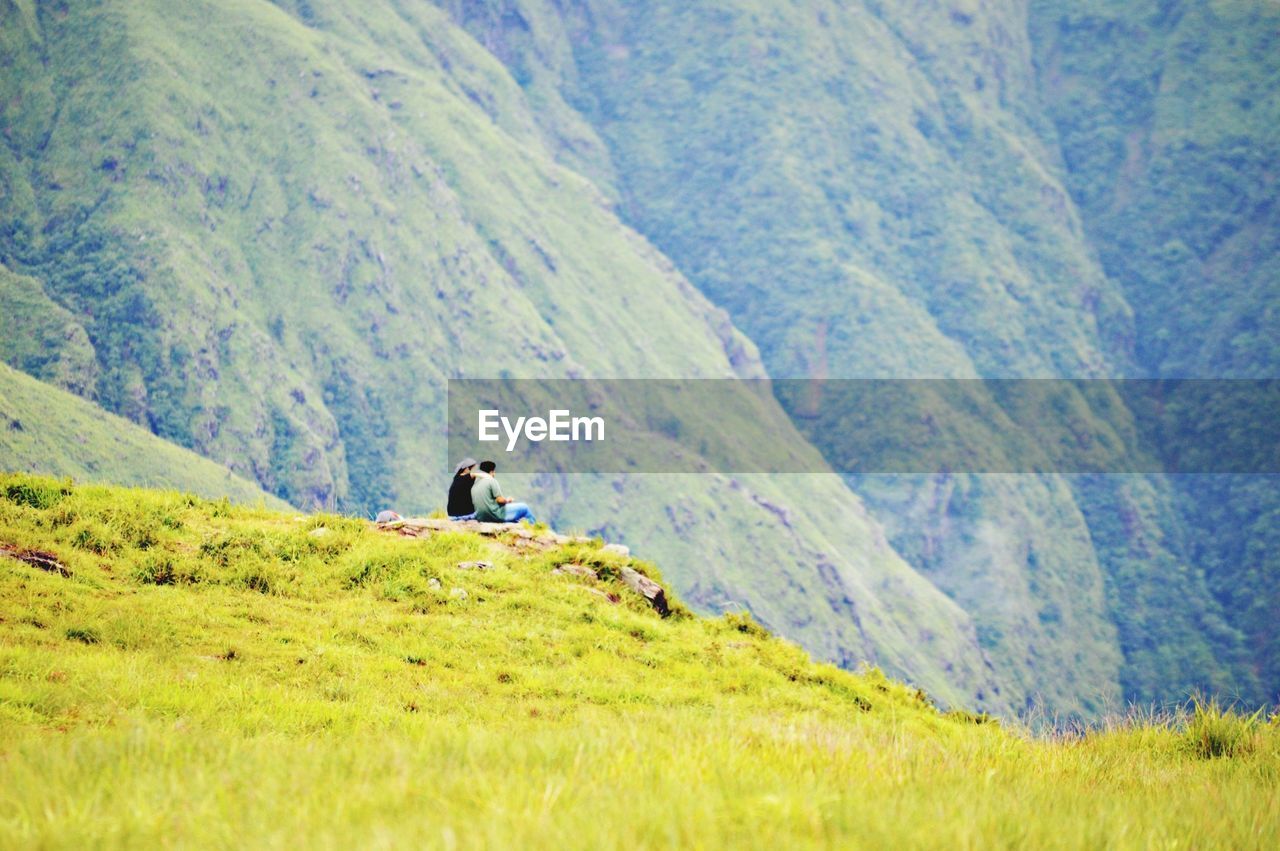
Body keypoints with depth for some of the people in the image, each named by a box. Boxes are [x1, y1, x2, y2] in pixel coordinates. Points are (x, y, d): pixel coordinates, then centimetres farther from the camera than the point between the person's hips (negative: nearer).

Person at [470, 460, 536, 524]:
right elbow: (500, 500, -14)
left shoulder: (474, 486, 12)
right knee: (524, 508, 8)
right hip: (496, 516, -8)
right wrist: (507, 500, 6)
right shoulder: (491, 480, -11)